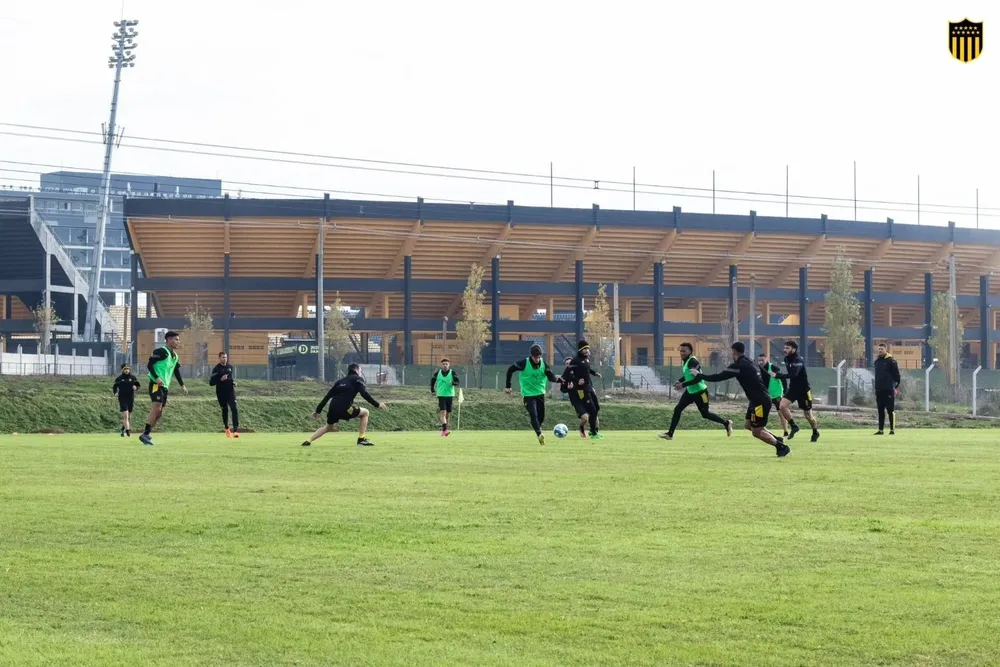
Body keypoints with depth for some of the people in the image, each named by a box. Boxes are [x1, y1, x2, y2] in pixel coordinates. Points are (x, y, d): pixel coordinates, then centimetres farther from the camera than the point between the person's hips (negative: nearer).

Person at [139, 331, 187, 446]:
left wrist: (182, 385, 19)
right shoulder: (161, 352, -11)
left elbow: (176, 371, 25)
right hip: (156, 384, -9)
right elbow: (149, 365, -15)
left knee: (159, 412, 7)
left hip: (165, 386, 9)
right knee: (157, 408, -19)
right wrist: (156, 378, -25)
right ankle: (146, 434, -18)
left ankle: (146, 434, 13)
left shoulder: (175, 356, 16)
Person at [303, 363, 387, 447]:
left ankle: (308, 441, 20)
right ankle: (361, 439, 6)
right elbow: (364, 394, -7)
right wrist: (377, 405, -3)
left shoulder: (340, 381, 27)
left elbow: (327, 396, 24)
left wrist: (318, 410, 26)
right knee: (365, 412, 14)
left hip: (333, 409, 6)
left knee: (329, 427, 30)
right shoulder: (357, 379, 9)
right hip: (344, 409, -6)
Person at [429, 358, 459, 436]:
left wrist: (453, 383, -27)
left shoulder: (452, 373, 1)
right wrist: (432, 390, 14)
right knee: (443, 411, -17)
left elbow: (457, 382, -6)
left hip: (450, 395, 1)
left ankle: (443, 430, 19)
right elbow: (432, 380, 19)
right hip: (441, 395, -1)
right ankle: (445, 429, -26)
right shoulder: (437, 373, 4)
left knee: (448, 413, 6)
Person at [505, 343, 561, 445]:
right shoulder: (524, 363, -14)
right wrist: (508, 386, -1)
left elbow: (551, 377, -5)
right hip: (528, 394, -4)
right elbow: (510, 370, -4)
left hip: (540, 393, 4)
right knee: (534, 415, -21)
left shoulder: (543, 364, -4)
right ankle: (540, 434, -29)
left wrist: (557, 379, -29)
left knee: (541, 417, 9)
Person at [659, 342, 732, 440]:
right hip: (690, 391, 9)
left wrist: (683, 385, -32)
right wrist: (679, 381, 4)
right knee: (677, 409, 0)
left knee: (705, 414, 5)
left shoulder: (693, 361, -23)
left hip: (700, 391, -9)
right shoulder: (686, 361, 4)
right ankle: (670, 434, 1)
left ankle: (726, 423, 26)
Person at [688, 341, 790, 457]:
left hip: (760, 402, -9)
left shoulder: (739, 365, -14)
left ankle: (782, 447, 3)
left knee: (756, 432, -2)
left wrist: (699, 376, -4)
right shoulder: (749, 363, 12)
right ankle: (777, 440, 20)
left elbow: (719, 377, -15)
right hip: (758, 400, 9)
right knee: (748, 425, 18)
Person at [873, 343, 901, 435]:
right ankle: (880, 430, 10)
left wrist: (896, 387, -12)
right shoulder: (877, 361, 15)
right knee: (880, 411, 7)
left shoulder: (891, 361, -5)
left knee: (890, 410, -5)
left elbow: (896, 375, -6)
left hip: (889, 390, -7)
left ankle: (892, 429, -3)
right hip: (879, 390, 7)